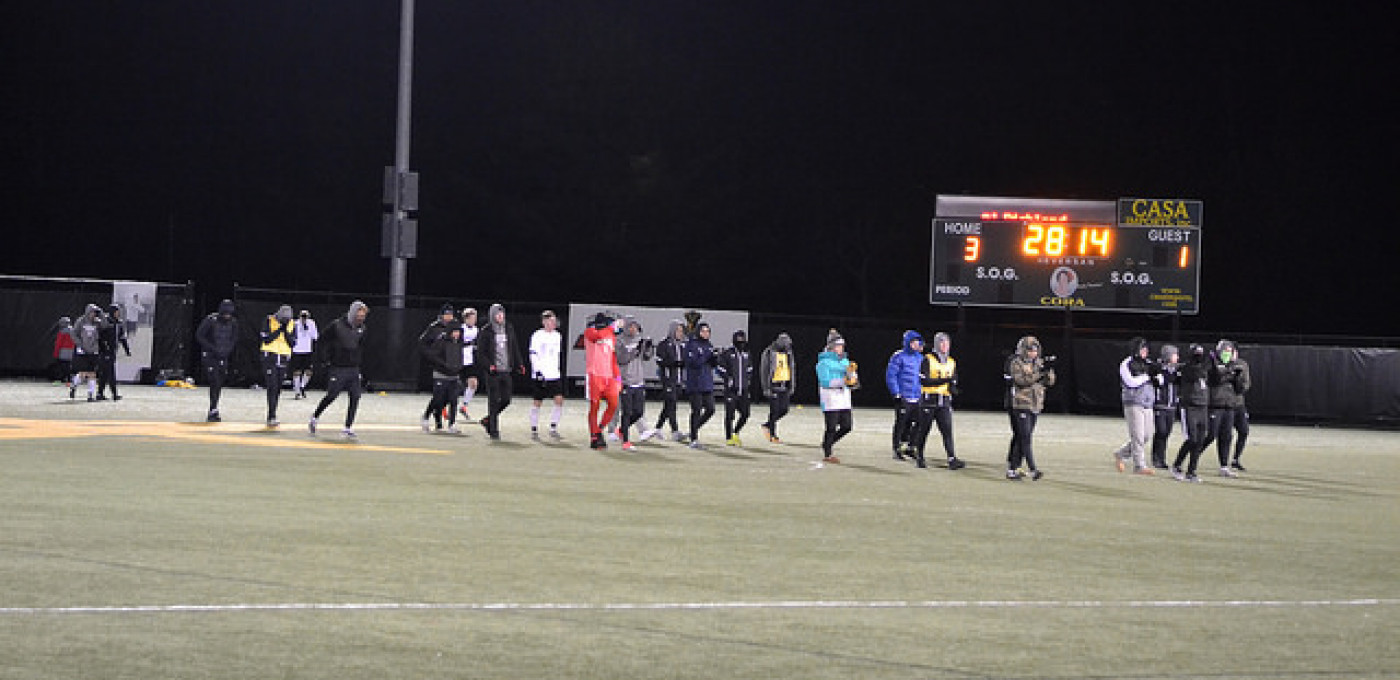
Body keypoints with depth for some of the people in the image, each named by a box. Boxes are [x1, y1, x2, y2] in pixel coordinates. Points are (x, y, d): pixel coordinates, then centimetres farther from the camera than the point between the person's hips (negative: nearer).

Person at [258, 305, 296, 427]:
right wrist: (279, 329, -18)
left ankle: (272, 416, 15)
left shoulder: (291, 324, 5)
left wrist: (286, 331, -12)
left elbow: (292, 343, 0)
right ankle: (272, 417, -15)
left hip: (283, 359, 4)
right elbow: (266, 340, -14)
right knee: (272, 387, -12)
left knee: (278, 389, 6)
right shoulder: (269, 321, -6)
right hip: (270, 357, -4)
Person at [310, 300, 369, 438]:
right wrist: (328, 359, -5)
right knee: (331, 396, 1)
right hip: (338, 369, -5)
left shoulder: (361, 329, 7)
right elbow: (325, 343, -1)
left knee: (355, 398, -5)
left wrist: (358, 361, 12)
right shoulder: (336, 326, -10)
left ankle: (348, 428, 2)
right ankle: (314, 418, 24)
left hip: (354, 369, 5)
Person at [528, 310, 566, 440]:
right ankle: (534, 430, 13)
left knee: (559, 400, -8)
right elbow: (533, 355, -9)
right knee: (537, 402, 2)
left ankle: (553, 429, 0)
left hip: (555, 375, 5)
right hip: (541, 375, -5)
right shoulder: (537, 336, -6)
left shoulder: (557, 336, 12)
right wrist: (537, 371, -17)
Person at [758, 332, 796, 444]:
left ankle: (767, 425, 24)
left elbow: (793, 370, 18)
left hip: (784, 386, 6)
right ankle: (773, 436, 4)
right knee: (774, 410, -5)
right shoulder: (770, 353, -8)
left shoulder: (789, 353, 11)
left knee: (784, 409, 3)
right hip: (774, 386, -6)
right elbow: (764, 371, -9)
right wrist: (766, 388, -13)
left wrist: (792, 386, 14)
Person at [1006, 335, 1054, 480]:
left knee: (1019, 438, 10)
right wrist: (1039, 374, -29)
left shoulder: (1039, 363, 13)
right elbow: (1021, 380, -20)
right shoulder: (1016, 363, -5)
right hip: (1020, 405, -7)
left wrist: (1049, 371, -12)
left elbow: (1049, 382, 9)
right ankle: (1033, 470, -18)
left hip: (1035, 407, 7)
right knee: (1025, 438, -12)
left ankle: (1012, 469, 14)